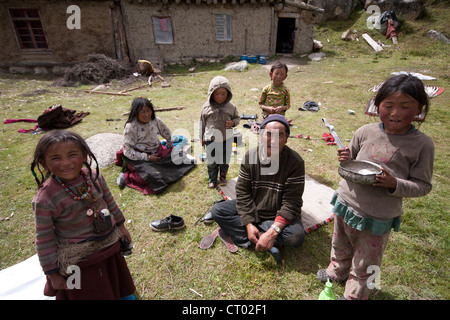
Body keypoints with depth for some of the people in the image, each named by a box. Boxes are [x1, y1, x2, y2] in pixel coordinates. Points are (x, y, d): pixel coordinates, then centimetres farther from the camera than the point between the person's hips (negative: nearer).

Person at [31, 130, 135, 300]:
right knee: (91, 293, 18)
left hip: (110, 246, 5)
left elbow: (110, 202, 4)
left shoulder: (94, 176, -13)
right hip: (78, 262, -4)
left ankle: (122, 294, 59)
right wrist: (53, 273, -6)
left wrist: (121, 226, 14)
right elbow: (44, 240, -14)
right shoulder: (45, 199, -25)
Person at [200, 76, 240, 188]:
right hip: (211, 139, -1)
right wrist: (202, 138, 10)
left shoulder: (231, 106, -5)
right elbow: (202, 123, 4)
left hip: (227, 139, 1)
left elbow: (237, 118, 9)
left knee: (225, 160, 16)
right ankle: (212, 179, 31)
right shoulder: (206, 107, -6)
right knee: (211, 161, 10)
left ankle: (223, 176, 40)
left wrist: (233, 122, -15)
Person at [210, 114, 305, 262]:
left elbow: (291, 203, -22)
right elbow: (242, 192, -10)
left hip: (279, 214, -2)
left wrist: (273, 232, -32)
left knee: (297, 236, -31)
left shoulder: (295, 162, -20)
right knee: (217, 211, -14)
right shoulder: (250, 156, -12)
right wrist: (249, 224, -20)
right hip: (251, 209, 3)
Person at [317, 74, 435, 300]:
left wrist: (394, 184, -26)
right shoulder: (366, 132, -6)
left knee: (365, 264, 18)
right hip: (346, 203, 3)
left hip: (379, 217, -3)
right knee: (341, 247, 28)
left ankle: (354, 294, 44)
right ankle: (337, 272, 57)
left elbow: (423, 186, -8)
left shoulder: (422, 144, -13)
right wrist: (345, 160, -15)